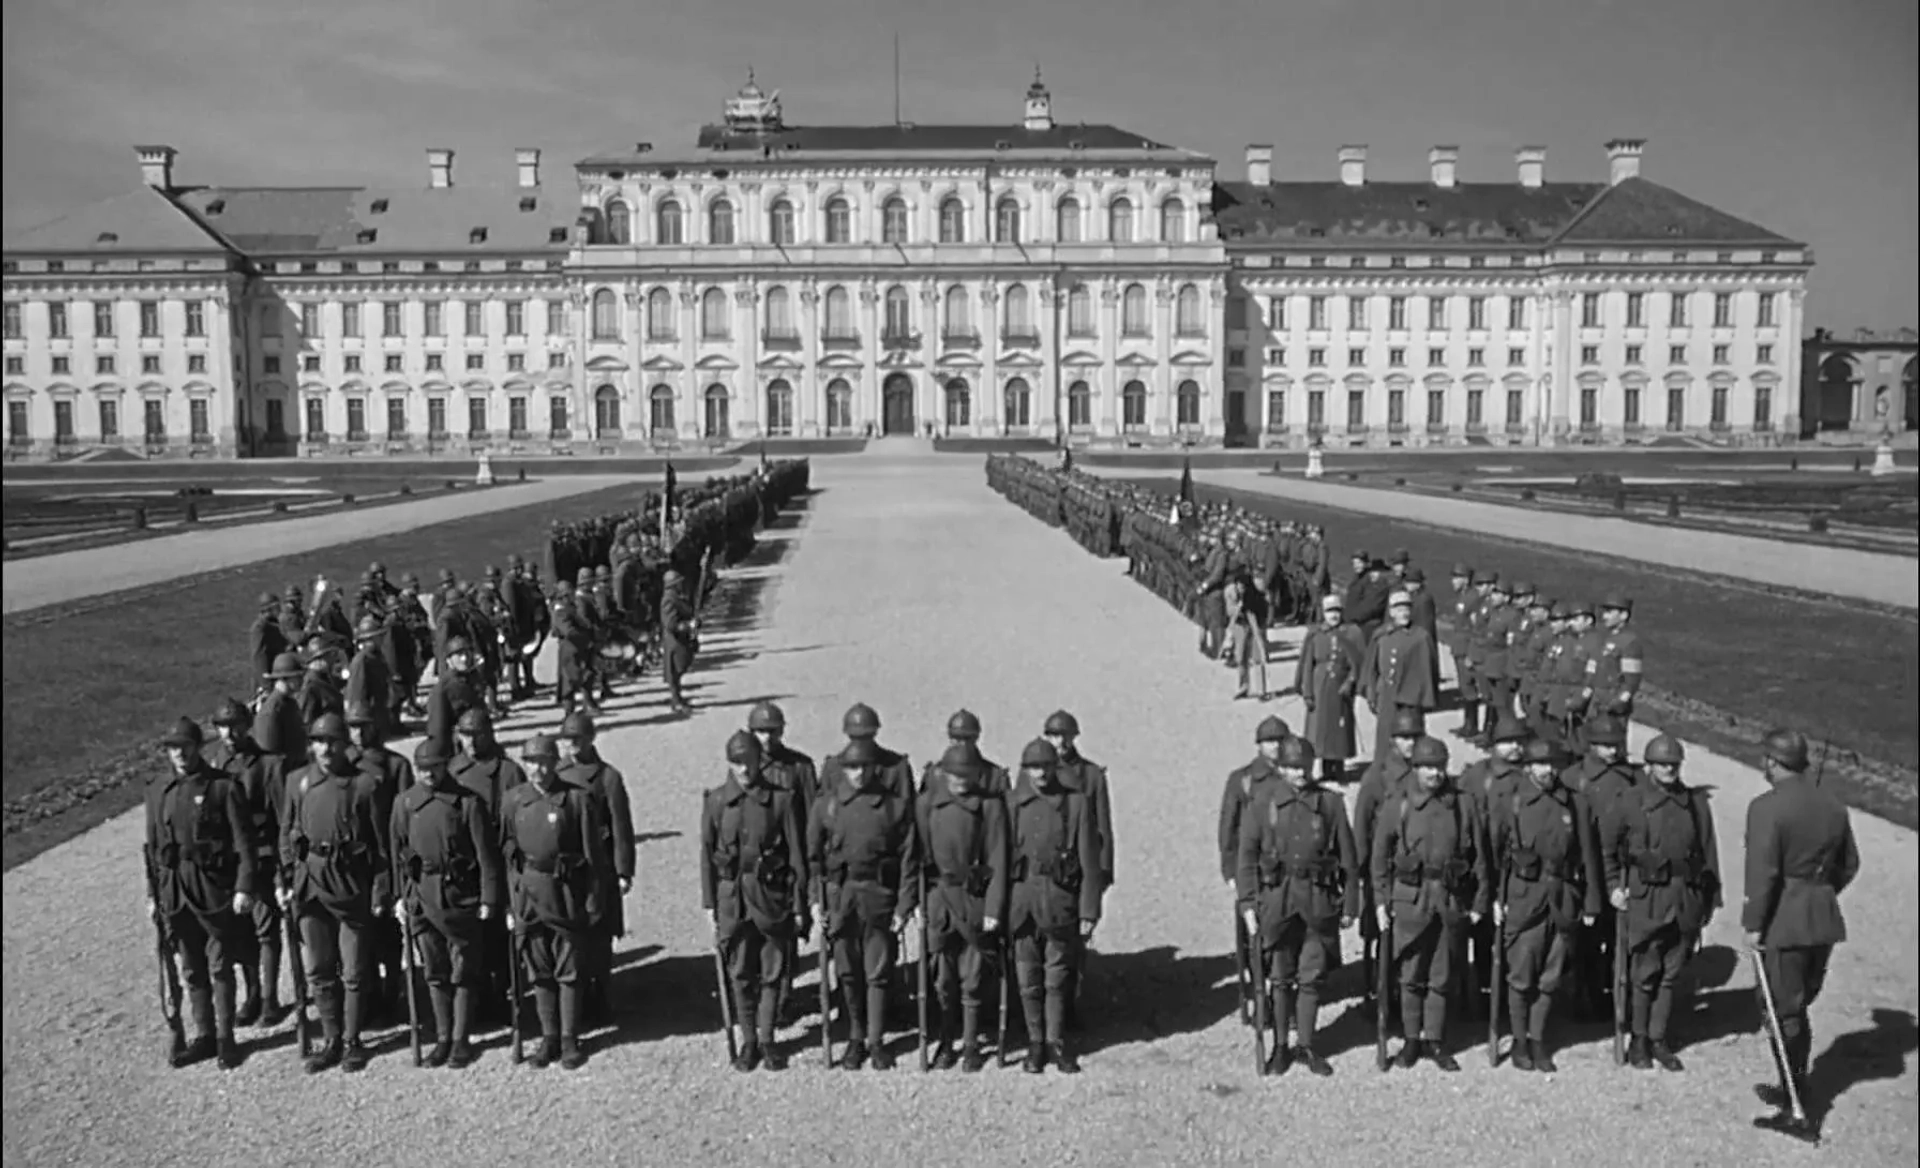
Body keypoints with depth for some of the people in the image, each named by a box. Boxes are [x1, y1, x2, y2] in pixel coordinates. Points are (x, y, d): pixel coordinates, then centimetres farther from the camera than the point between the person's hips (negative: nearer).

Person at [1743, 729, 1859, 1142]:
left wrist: (1754, 924, -12)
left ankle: (1801, 1112, 4)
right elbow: (1849, 864, 14)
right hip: (1824, 921, 7)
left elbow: (1762, 873, -19)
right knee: (1798, 1007, 20)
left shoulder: (1767, 808, -16)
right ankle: (1792, 1089, 33)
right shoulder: (1833, 805, 7)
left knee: (1785, 1014, 1)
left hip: (1783, 922, -7)